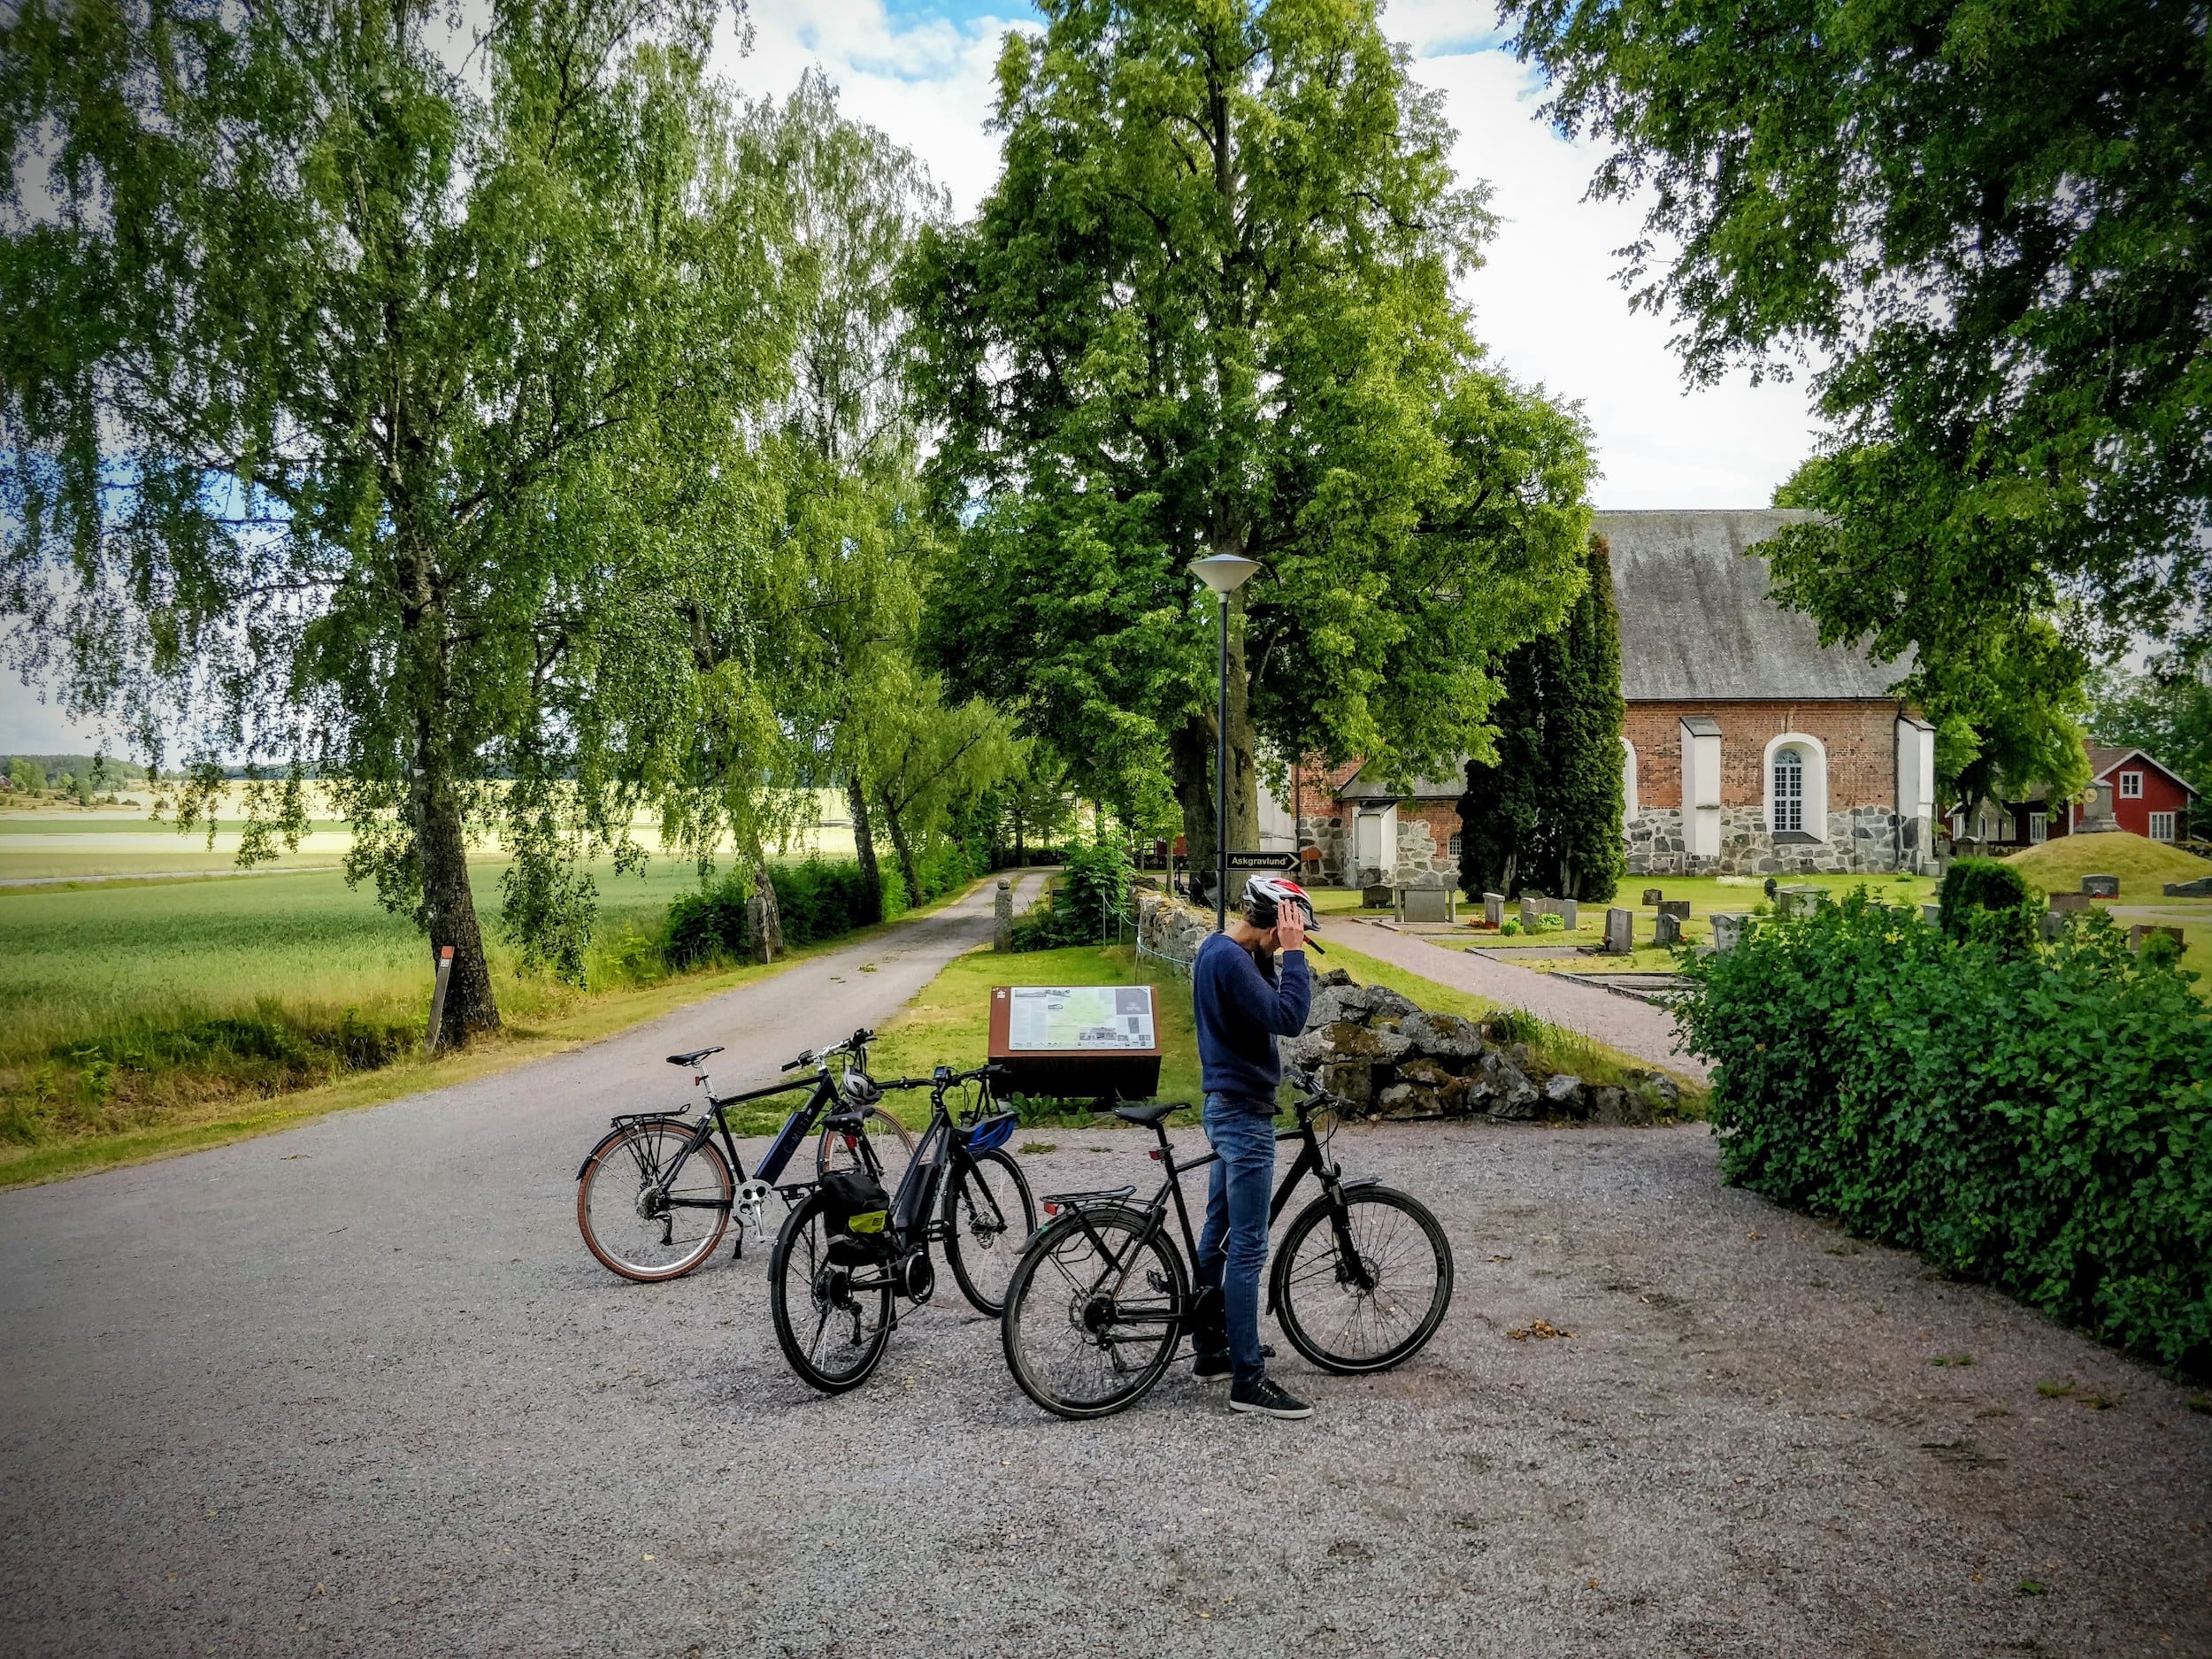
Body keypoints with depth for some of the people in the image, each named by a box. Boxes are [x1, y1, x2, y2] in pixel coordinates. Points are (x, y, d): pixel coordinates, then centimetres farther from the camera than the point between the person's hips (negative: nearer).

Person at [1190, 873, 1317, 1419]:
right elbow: (1288, 1017, -30)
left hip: (1229, 1108, 11)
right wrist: (1293, 951, -23)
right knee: (1248, 1249, -6)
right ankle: (1249, 1380, -1)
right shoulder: (1230, 959, -23)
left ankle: (1211, 1350, 28)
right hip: (1244, 1115, -11)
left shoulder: (1218, 949, 9)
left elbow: (1266, 1002, 16)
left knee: (1219, 1236, 17)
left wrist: (1279, 954, 3)